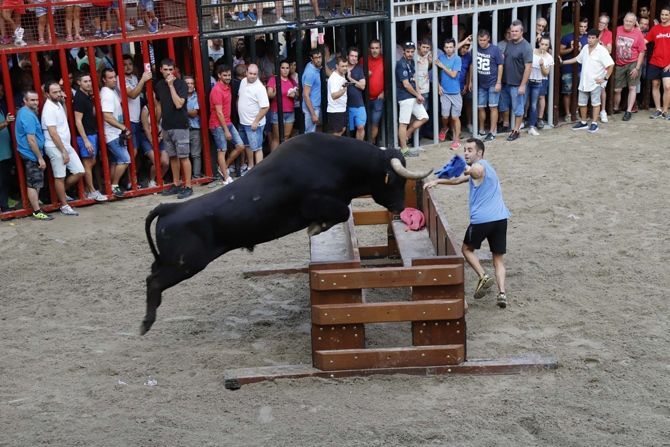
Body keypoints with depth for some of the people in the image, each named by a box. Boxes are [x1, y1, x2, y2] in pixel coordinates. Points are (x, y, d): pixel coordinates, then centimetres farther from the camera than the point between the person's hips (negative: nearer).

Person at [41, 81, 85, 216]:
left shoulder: (58, 104, 9)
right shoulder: (49, 109, -18)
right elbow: (53, 133, -20)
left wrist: (63, 102, 16)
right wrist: (63, 152, -19)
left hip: (66, 145, 9)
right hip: (56, 148, -9)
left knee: (79, 172, 8)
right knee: (60, 177, 2)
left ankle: (61, 193, 27)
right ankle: (64, 205, 13)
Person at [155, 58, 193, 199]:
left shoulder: (181, 84, -9)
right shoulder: (159, 85, 9)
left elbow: (179, 104, -20)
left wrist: (171, 85, -19)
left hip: (180, 126, -6)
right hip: (166, 126, 6)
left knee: (183, 156, -5)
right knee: (173, 156, 11)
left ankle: (188, 186, -2)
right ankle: (176, 184, 20)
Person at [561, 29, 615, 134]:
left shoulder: (602, 51, -14)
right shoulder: (585, 48, 6)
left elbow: (611, 65, -16)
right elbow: (577, 59, 20)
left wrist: (605, 78, -16)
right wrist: (563, 62, 18)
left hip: (595, 83, -7)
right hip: (584, 82, 7)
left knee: (595, 103, 2)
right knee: (582, 103, 12)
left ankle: (594, 124, 8)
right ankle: (583, 123, 25)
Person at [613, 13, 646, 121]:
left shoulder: (638, 33, -9)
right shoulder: (617, 30, -4)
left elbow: (641, 52, -7)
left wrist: (637, 68, -11)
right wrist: (612, 62, 1)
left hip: (633, 63, -2)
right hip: (619, 64, 2)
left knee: (632, 87, 3)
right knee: (617, 89, 7)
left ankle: (629, 111, 8)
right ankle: (615, 108, 28)